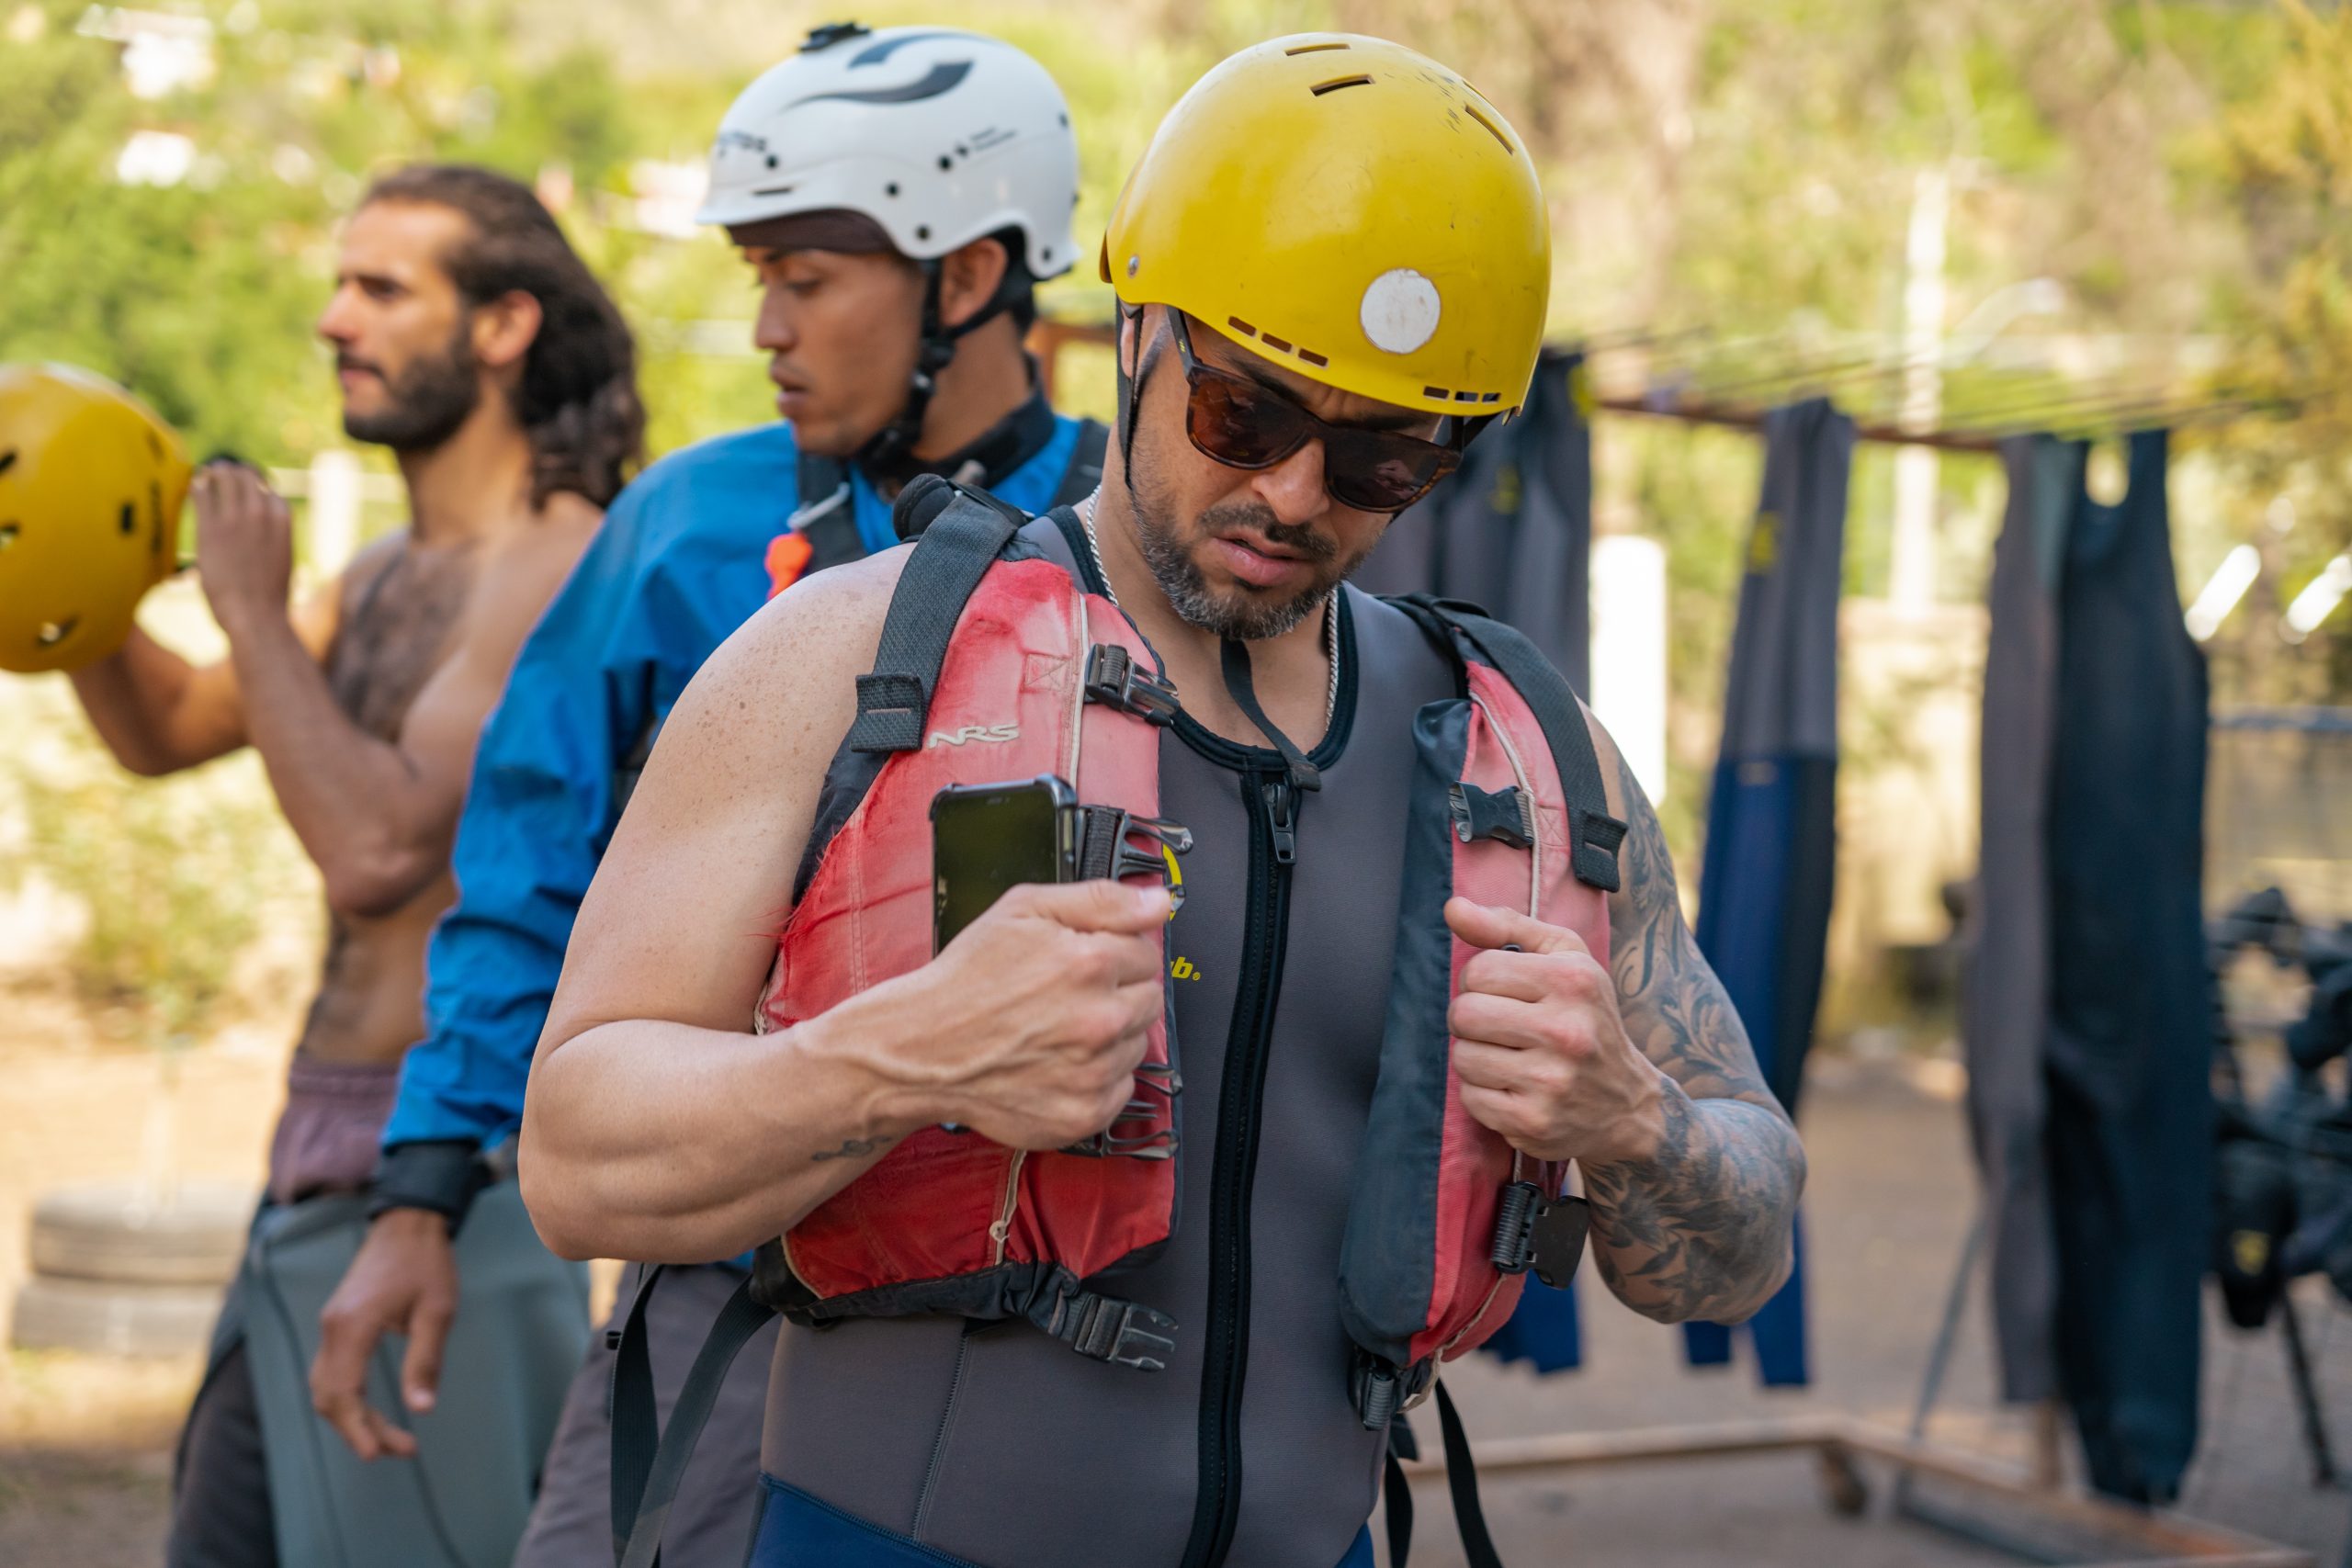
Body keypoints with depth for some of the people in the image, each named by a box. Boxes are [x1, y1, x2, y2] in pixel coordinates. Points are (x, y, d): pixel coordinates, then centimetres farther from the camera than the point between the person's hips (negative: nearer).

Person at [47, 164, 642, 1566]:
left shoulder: (554, 565, -16)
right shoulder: (390, 572, 15)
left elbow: (380, 848, -25)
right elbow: (166, 730, 25)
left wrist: (255, 612, -16)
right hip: (326, 1149, 10)